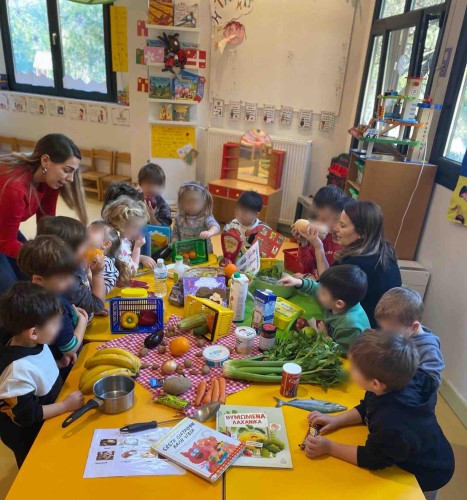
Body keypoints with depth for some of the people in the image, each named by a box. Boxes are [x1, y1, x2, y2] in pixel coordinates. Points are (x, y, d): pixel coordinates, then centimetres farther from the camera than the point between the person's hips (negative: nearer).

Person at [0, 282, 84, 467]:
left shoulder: (33, 344, -13)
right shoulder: (18, 369, -38)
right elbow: (26, 415, -29)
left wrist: (60, 364, -6)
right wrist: (66, 405, -24)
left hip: (46, 425, 7)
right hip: (29, 437, -7)